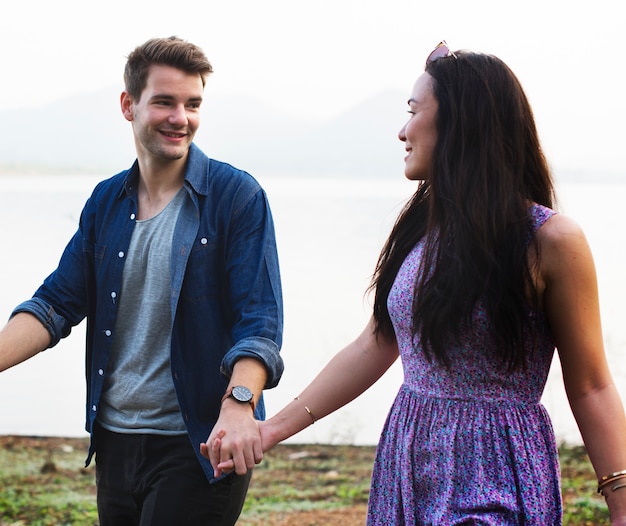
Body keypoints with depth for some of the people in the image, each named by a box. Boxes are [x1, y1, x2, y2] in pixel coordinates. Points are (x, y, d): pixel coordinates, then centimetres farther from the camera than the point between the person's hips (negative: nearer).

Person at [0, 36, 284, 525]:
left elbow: (259, 320, -14)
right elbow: (58, 302, 7)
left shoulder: (237, 196, -7)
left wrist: (238, 405, -31)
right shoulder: (106, 201, 10)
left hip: (198, 446, -5)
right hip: (114, 437, 5)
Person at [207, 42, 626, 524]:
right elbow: (374, 348, 12)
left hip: (495, 483, -6)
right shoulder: (420, 228, 7)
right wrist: (275, 428, 9)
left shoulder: (550, 240, -11)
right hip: (408, 463, 6)